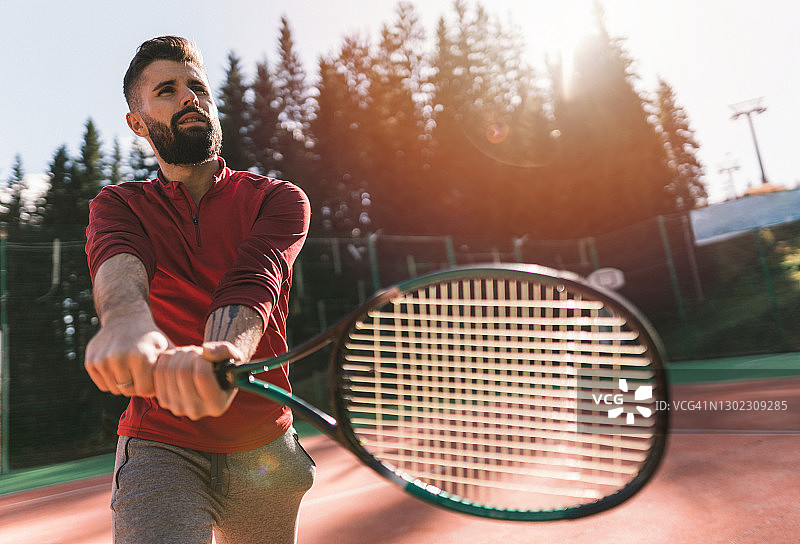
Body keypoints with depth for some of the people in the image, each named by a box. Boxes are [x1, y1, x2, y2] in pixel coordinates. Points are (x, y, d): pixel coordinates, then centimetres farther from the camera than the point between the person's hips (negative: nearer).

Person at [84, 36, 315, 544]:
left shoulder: (279, 199, -2)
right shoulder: (118, 205, 2)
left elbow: (251, 285, -22)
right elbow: (117, 261, -22)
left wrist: (217, 353, -44)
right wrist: (126, 318, -47)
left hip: (266, 453, 2)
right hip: (159, 448, -1)